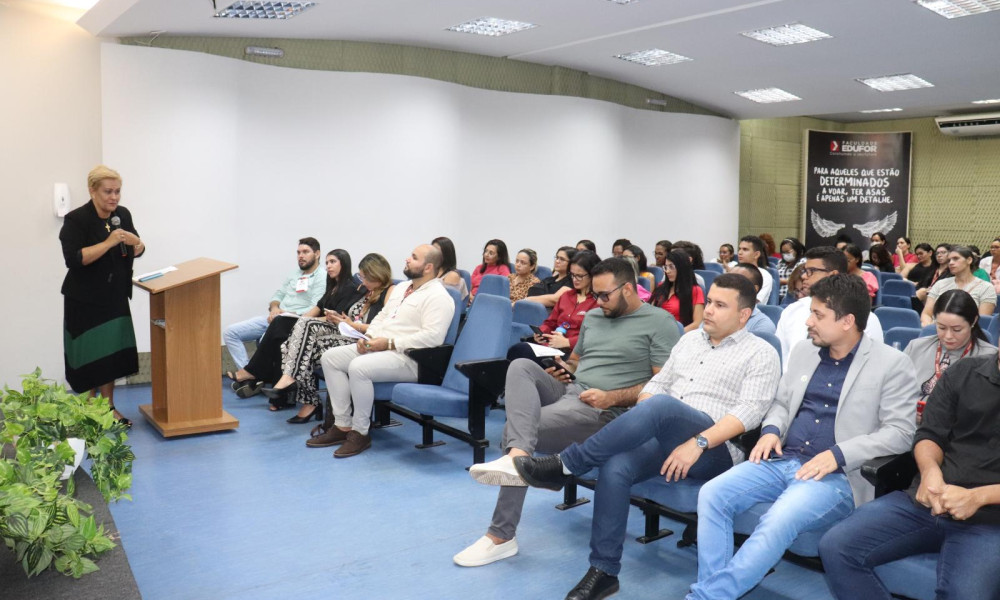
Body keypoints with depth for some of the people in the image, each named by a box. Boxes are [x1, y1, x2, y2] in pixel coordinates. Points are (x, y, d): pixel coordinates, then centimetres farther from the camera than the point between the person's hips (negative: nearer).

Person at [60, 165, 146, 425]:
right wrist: (108, 243, -27)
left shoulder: (123, 214, 2)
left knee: (113, 352, 6)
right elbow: (73, 259, -22)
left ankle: (109, 408, 18)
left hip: (114, 297, 5)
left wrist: (135, 242, -14)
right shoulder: (76, 220, -13)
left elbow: (138, 251, 8)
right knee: (89, 355, -1)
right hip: (84, 300, -5)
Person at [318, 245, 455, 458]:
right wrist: (369, 336, 4)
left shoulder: (437, 297, -11)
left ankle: (360, 433, -14)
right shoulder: (401, 288, 20)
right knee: (330, 358, -1)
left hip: (407, 357, -10)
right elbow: (381, 316, 26)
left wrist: (390, 343, -21)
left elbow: (433, 336, -23)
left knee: (358, 367, -32)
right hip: (377, 347, 10)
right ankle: (343, 425, -1)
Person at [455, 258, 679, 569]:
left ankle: (502, 536, -18)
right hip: (567, 391, 7)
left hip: (603, 410, -7)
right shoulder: (593, 317, 21)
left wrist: (612, 397, -19)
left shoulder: (660, 322, -2)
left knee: (514, 428, -22)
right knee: (521, 366, -22)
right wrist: (562, 370, 6)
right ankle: (517, 456, -44)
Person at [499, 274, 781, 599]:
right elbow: (657, 383, 20)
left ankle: (564, 465, -28)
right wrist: (640, 423, -1)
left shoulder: (761, 353, 2)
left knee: (661, 405, -36)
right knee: (615, 467, -28)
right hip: (663, 438, 5)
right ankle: (603, 572, -16)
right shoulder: (689, 339, 21)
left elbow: (749, 412, -11)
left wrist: (698, 443, -23)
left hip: (716, 450, -5)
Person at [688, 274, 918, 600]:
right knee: (711, 495, -18)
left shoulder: (891, 363, -2)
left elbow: (900, 432, -7)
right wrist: (771, 430, -1)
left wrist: (837, 455, -18)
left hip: (838, 475, -6)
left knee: (777, 522, -33)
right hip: (782, 461, 6)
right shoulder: (803, 352, 15)